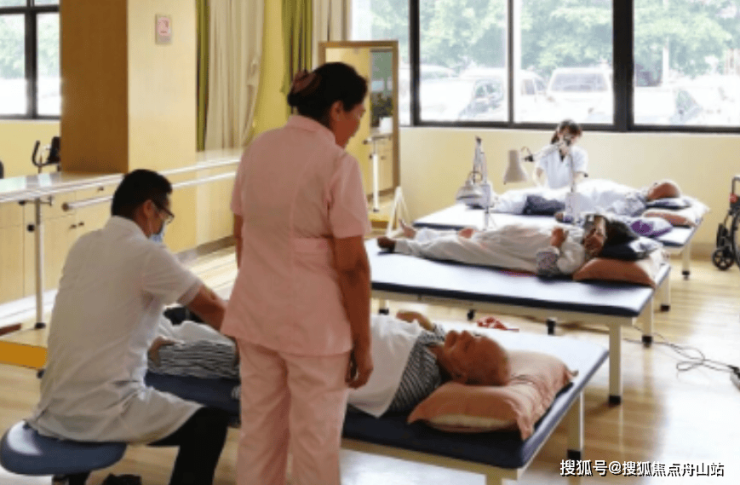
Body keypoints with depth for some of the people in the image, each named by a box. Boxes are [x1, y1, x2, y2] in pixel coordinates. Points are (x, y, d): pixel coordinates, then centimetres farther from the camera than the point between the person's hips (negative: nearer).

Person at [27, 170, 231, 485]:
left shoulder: (83, 246, 9)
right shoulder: (147, 254, -11)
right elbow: (211, 308, -1)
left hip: (54, 409, 8)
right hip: (103, 412, -8)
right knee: (210, 423, 3)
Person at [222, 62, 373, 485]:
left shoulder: (258, 149, 5)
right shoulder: (338, 164, -15)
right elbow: (351, 264, -17)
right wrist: (363, 343, -8)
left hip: (256, 312, 7)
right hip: (315, 322, -6)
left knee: (259, 430, 17)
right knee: (316, 439, 7)